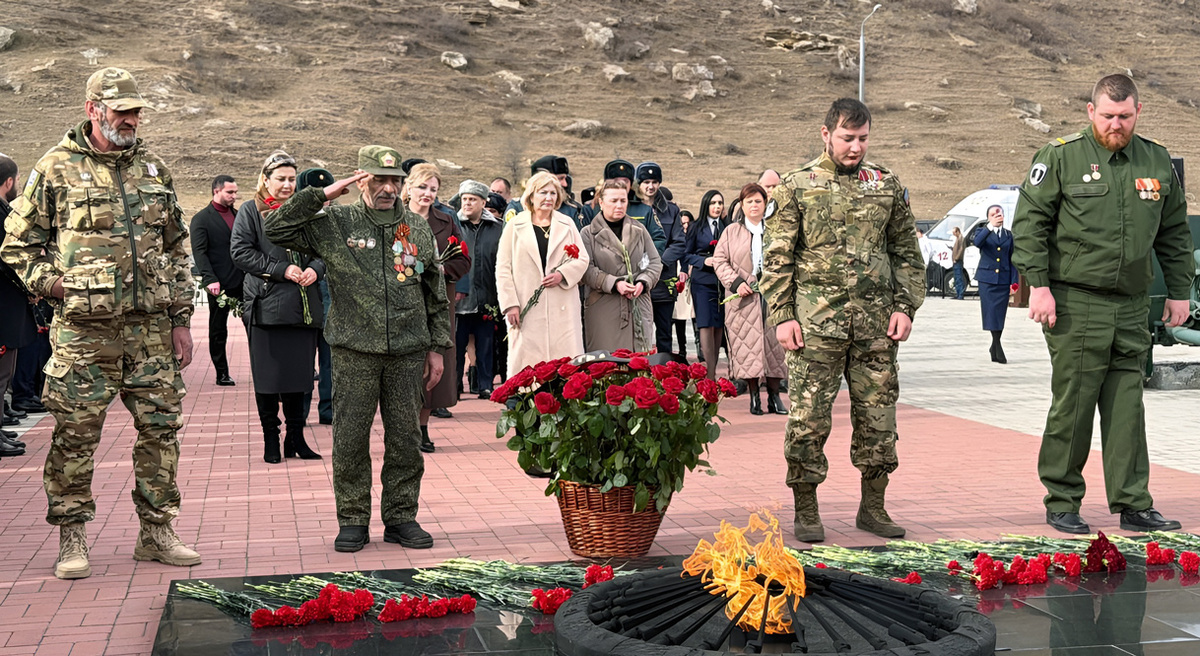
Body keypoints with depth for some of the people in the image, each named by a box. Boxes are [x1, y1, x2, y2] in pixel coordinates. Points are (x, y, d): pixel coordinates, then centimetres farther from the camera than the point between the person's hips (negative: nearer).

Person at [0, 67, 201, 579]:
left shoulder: (154, 168, 12)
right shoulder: (56, 168, 0)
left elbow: (177, 249, 15)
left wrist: (181, 319, 10)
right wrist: (52, 284, -8)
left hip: (151, 326, 4)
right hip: (83, 329, -4)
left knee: (161, 427, 5)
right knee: (75, 433, 0)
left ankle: (156, 531, 17)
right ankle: (71, 539, 12)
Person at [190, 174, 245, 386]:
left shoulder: (238, 215, 15)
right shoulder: (202, 219, -2)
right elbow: (199, 252, -9)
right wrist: (210, 279, -20)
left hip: (244, 281, 5)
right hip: (220, 285, -5)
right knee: (218, 331, 5)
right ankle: (222, 373, 13)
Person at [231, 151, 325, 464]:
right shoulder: (250, 211, 2)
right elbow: (240, 251, -8)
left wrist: (315, 269, -5)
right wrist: (281, 270, -14)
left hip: (304, 306, 4)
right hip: (266, 305, -4)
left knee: (300, 373, 5)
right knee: (268, 374, 0)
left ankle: (296, 438, 14)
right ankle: (270, 439, 10)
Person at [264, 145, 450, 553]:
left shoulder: (418, 229, 10)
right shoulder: (335, 224, 2)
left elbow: (435, 293, 15)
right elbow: (275, 230, -5)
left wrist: (437, 347, 11)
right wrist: (321, 195, -7)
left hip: (408, 352, 2)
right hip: (354, 351, -2)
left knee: (405, 438, 6)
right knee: (350, 439, 1)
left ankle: (401, 517, 17)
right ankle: (353, 521, 13)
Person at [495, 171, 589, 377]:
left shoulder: (567, 224, 14)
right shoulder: (515, 226, 6)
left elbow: (583, 259, 12)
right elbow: (503, 269, 3)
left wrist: (562, 274, -8)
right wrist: (510, 304, -6)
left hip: (562, 309, 2)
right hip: (527, 310, -2)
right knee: (526, 365, -4)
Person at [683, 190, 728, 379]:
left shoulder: (727, 227, 9)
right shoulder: (697, 228, 4)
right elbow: (687, 255, 5)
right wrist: (703, 261, -10)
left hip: (723, 281, 3)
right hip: (703, 281, -2)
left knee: (719, 325, 4)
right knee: (706, 325, -10)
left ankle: (712, 369, 14)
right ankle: (710, 376, -12)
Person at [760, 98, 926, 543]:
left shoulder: (887, 185, 11)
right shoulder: (797, 186, 2)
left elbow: (906, 252, 15)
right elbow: (777, 257, 1)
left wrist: (905, 306, 4)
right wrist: (782, 316, -6)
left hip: (875, 322, 3)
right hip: (815, 322, -3)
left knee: (878, 416, 7)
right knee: (809, 418, -2)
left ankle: (873, 507, 20)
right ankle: (806, 512, 8)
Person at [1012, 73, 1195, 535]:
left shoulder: (1157, 162, 13)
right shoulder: (1060, 157, -2)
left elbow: (1174, 233, 20)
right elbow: (1029, 223, -3)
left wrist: (1179, 291, 15)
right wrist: (1038, 285, -10)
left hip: (1132, 307, 4)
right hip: (1075, 302, -4)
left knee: (1127, 406, 5)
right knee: (1073, 403, -2)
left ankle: (1134, 505, 10)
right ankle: (1061, 502, 9)